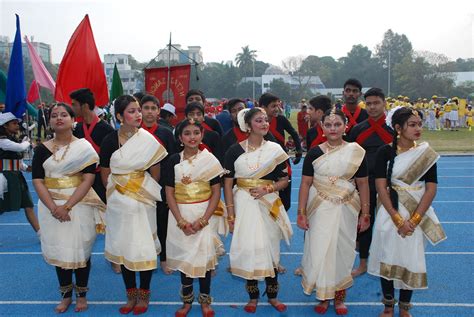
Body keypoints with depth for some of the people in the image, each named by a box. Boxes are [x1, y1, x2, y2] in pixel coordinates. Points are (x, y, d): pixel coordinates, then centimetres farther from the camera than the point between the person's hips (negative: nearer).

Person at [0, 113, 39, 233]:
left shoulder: (16, 140, 12)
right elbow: (22, 147, -25)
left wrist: (28, 168, 0)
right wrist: (27, 142, -3)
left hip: (17, 177, 8)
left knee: (29, 206, 8)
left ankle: (41, 234, 12)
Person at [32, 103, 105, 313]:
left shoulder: (84, 147, -4)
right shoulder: (42, 149, 3)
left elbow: (88, 180, -10)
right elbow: (38, 181, -3)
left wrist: (68, 206, -18)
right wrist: (54, 208, -16)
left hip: (79, 205, -2)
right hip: (51, 207, 2)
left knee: (80, 249, 4)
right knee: (58, 250, 9)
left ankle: (81, 294, 21)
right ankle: (66, 294, 25)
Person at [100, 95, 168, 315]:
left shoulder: (148, 140, -6)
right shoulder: (109, 141, -3)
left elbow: (155, 174, -1)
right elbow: (105, 175, 4)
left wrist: (144, 192, 3)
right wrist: (117, 192, 5)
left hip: (143, 202, -1)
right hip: (118, 204, 2)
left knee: (144, 245, 3)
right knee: (123, 246, 9)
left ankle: (144, 294, 21)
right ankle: (131, 294, 25)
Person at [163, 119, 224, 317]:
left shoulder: (210, 159, -2)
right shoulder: (173, 161, 1)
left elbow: (216, 193, -2)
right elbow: (169, 194, -1)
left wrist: (202, 220, -12)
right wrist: (182, 222, -11)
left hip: (204, 214, -1)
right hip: (180, 215, 1)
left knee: (204, 255, 1)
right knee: (184, 256, 8)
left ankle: (205, 300, 20)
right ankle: (187, 300, 25)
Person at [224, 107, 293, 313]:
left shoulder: (275, 149, 2)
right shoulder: (235, 150, -2)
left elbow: (284, 180, 5)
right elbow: (228, 183, -1)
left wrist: (267, 189, -13)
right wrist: (231, 213, -6)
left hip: (269, 205, 1)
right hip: (243, 205, -1)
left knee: (269, 247, 7)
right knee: (248, 248, 3)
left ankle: (272, 296, 23)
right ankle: (253, 297, 20)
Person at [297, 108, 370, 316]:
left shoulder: (356, 152, -2)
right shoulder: (314, 153, -3)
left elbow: (363, 184, 2)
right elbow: (305, 184, -1)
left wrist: (365, 214, 1)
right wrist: (301, 213, -5)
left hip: (345, 210, 0)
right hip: (320, 209, 0)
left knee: (342, 251, 9)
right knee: (319, 251, 3)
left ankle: (339, 296, 28)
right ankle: (323, 296, 22)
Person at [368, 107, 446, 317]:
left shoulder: (427, 154, -1)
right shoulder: (385, 152, -6)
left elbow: (431, 189, -4)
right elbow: (381, 188, -10)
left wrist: (414, 220, -13)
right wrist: (398, 219, -16)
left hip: (417, 214, 1)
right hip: (390, 213, -1)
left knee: (412, 260, 7)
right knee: (387, 257, 5)